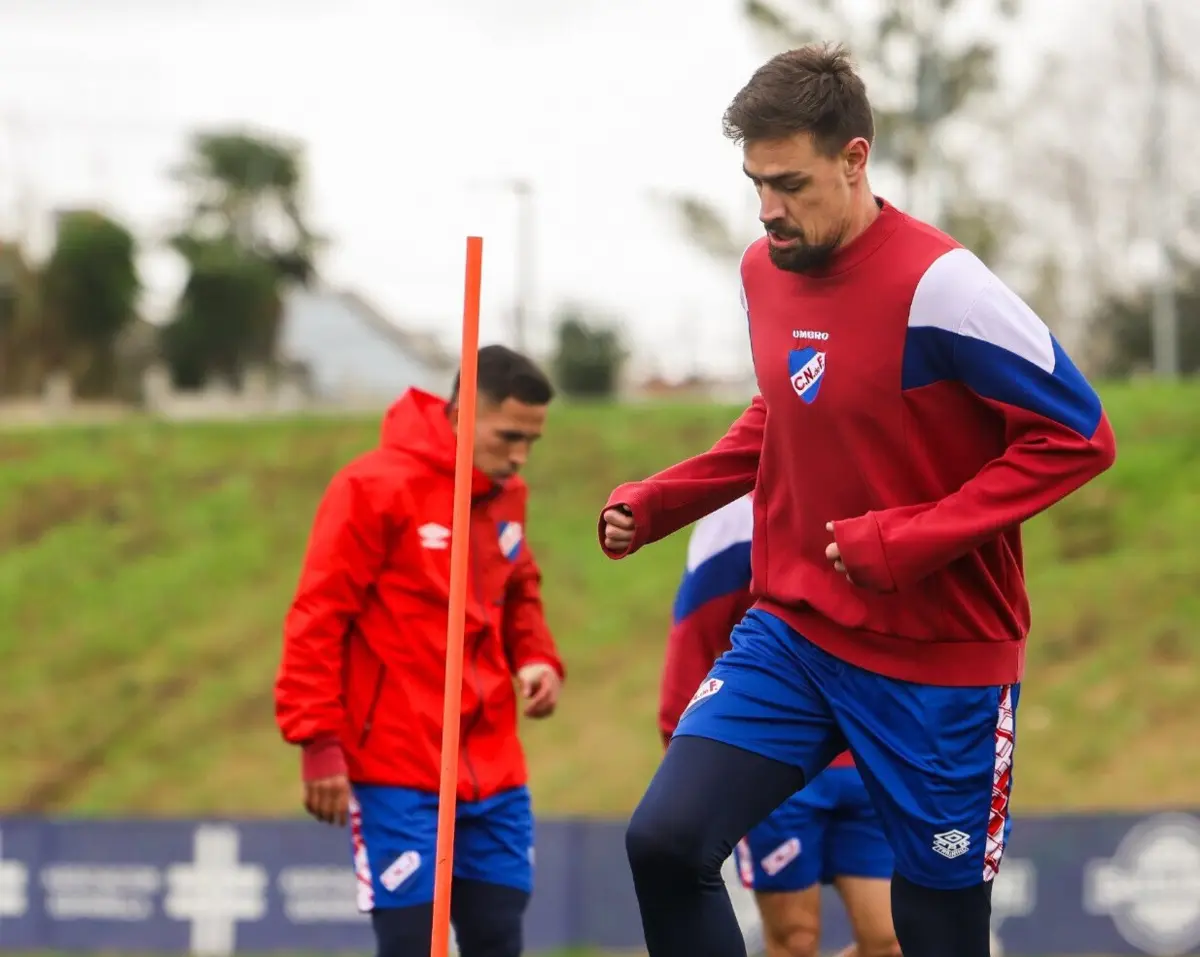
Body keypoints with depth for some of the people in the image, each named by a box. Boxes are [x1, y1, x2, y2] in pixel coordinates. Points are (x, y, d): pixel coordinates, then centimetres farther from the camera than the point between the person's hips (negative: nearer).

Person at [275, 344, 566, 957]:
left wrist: (536, 658, 3)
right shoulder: (375, 487, -11)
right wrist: (319, 743, -14)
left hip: (493, 772, 6)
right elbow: (317, 618, -11)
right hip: (397, 770, -6)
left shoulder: (507, 496, 10)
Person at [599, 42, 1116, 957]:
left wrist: (908, 541, -23)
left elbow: (1077, 436, -18)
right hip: (793, 636, 6)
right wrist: (658, 503, 7)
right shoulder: (765, 270, 4)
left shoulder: (937, 286, -19)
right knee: (666, 840, -12)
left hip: (938, 667, -6)